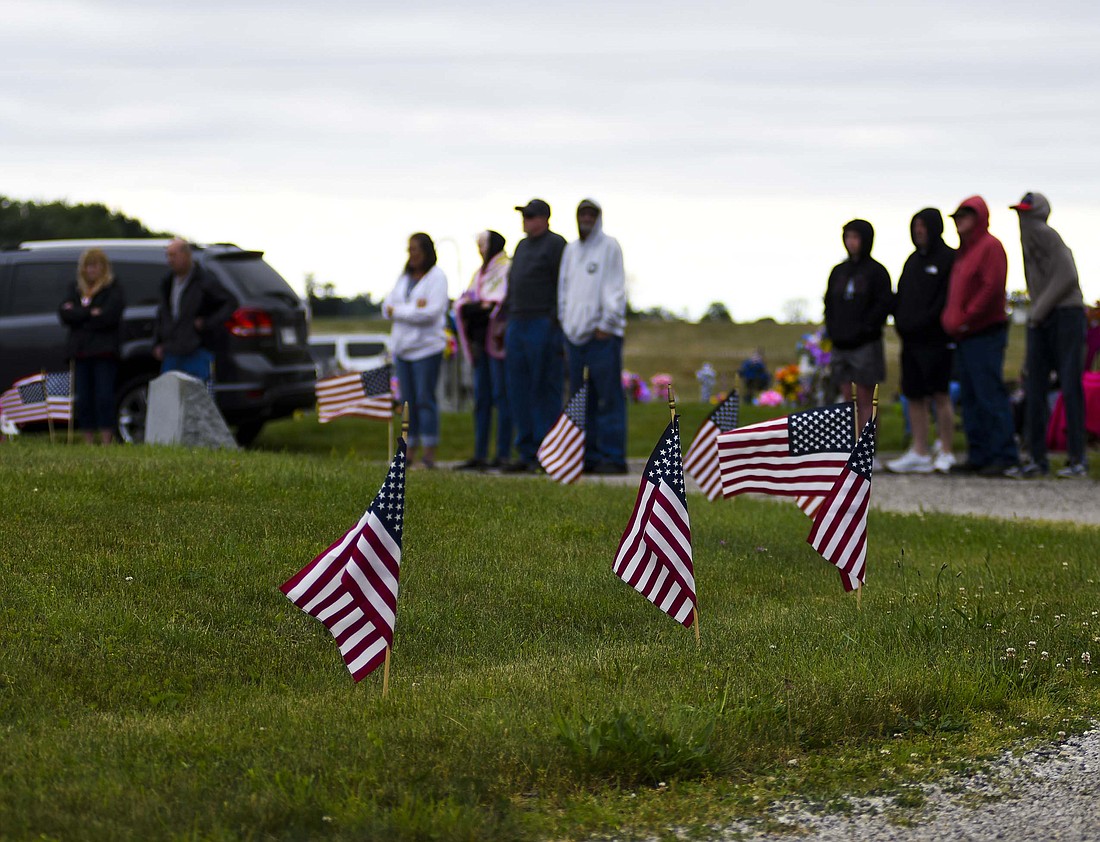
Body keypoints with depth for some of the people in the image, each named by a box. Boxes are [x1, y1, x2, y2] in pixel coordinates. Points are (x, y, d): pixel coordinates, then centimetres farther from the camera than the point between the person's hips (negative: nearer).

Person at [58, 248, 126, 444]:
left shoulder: (113, 290, 2)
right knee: (83, 399, 4)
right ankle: (89, 442, 8)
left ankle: (106, 441, -8)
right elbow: (64, 313, 3)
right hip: (80, 351, 5)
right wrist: (90, 313, -9)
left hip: (104, 352, -5)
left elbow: (108, 316, -13)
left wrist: (77, 314, -4)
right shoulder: (76, 290, 18)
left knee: (104, 397, -9)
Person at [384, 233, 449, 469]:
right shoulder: (404, 277, 15)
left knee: (425, 399, -10)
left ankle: (429, 453, -9)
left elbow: (432, 312, -16)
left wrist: (398, 311, -8)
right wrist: (414, 307, -11)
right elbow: (387, 307, 7)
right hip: (402, 346, 6)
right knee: (408, 401, 5)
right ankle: (411, 452, 6)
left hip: (427, 346, -6)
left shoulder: (436, 277, -5)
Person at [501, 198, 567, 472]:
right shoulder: (523, 246, 20)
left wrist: (555, 325, -19)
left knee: (544, 391, -7)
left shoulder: (556, 244, -6)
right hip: (518, 326, 9)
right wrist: (507, 321, 18)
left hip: (544, 326, -9)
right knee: (519, 392, 6)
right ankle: (528, 453, 10)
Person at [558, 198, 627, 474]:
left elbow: (616, 289, -6)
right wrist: (564, 324, 12)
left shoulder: (609, 247, 0)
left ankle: (612, 458, -9)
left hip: (602, 335, -6)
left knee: (608, 398, -8)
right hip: (576, 335, 6)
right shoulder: (571, 250, 18)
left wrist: (605, 326, -12)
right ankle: (589, 455, 9)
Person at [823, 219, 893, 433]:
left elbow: (885, 303, -8)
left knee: (865, 399, -5)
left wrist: (866, 328, -12)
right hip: (841, 346, 6)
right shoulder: (839, 271, 15)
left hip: (866, 345, -6)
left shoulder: (876, 271, -2)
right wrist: (832, 330, 4)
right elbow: (829, 302, 18)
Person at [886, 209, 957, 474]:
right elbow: (901, 296, 20)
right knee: (914, 395, 6)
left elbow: (949, 298, -13)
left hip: (936, 340, -8)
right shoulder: (913, 260, 18)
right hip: (911, 340, 8)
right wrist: (900, 321, 2)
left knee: (940, 395, -6)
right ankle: (919, 454, 9)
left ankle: (946, 453, -2)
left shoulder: (948, 258, -4)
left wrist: (923, 322, -17)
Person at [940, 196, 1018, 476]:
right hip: (964, 337, 10)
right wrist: (950, 319, 7)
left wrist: (965, 319, -17)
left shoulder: (990, 247, -8)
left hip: (985, 334, -10)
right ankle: (978, 455, 12)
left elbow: (992, 288, -18)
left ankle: (1003, 455, -11)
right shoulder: (963, 251, 20)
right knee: (970, 399, 9)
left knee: (990, 395, -11)